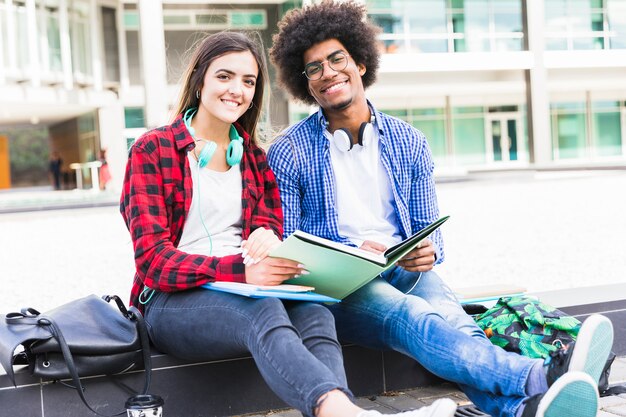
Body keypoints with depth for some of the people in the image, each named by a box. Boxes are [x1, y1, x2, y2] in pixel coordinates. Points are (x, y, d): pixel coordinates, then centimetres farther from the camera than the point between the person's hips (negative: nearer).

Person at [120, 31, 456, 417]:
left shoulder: (255, 158, 18)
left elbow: (269, 231, 8)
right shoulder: (152, 151, 2)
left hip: (244, 293, 5)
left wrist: (268, 242, -20)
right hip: (175, 299, -4)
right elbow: (153, 258, -9)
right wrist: (241, 270, -26)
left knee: (314, 313, -30)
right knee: (262, 310, -37)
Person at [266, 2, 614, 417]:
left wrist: (428, 251, -12)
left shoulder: (408, 142, 12)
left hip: (407, 272, 3)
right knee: (412, 316, -36)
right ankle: (544, 376, -60)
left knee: (451, 318, -33)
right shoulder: (288, 152, 3)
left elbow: (429, 230, 15)